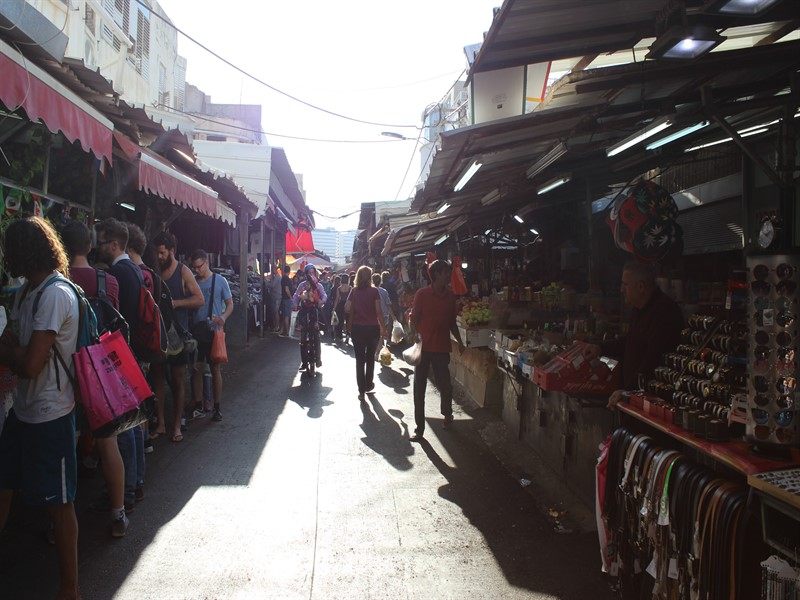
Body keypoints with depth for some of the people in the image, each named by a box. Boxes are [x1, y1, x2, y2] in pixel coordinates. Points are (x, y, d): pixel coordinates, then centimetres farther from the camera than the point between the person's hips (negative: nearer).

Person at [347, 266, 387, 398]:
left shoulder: (354, 291, -2)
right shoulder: (374, 291, -8)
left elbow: (348, 309, -4)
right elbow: (378, 311, -10)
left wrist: (350, 325, 10)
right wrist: (383, 327, -3)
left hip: (357, 328, 1)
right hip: (372, 328, -1)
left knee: (359, 359, 6)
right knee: (370, 358, 17)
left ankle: (361, 390, 4)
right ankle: (368, 385, 28)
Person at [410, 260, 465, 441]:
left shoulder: (450, 296, 6)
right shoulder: (422, 294, -6)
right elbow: (414, 320, -3)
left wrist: (459, 342, 9)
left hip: (442, 348, 2)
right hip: (423, 348, -2)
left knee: (445, 385, 6)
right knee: (419, 388, 2)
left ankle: (447, 414, 36)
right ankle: (420, 428, 12)